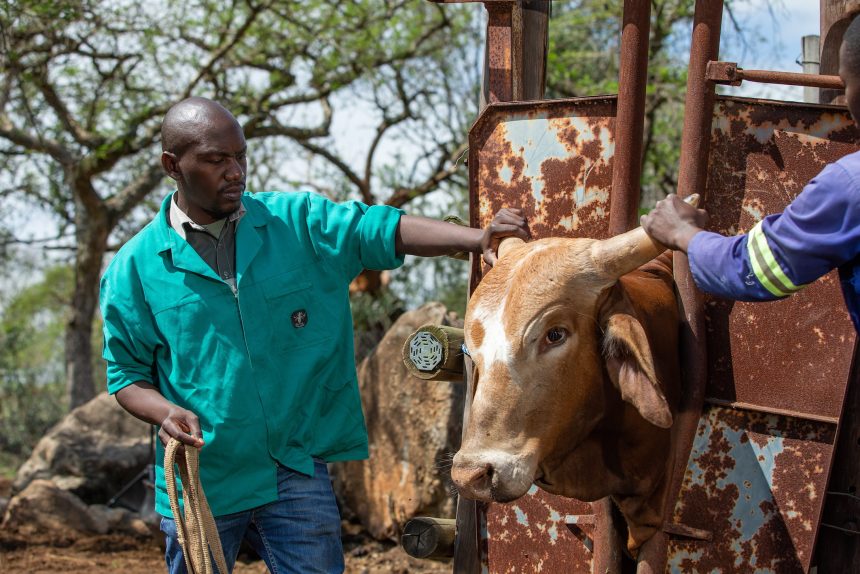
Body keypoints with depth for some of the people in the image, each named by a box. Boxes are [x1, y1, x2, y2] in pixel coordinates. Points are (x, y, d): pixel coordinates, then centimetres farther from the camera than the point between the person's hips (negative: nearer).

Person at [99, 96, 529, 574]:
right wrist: (166, 413, -19)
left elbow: (385, 229, -10)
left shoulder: (297, 223, 2)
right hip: (199, 480, 0)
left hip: (297, 473, 1)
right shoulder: (135, 267, -2)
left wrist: (476, 239, -26)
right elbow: (127, 374, 3)